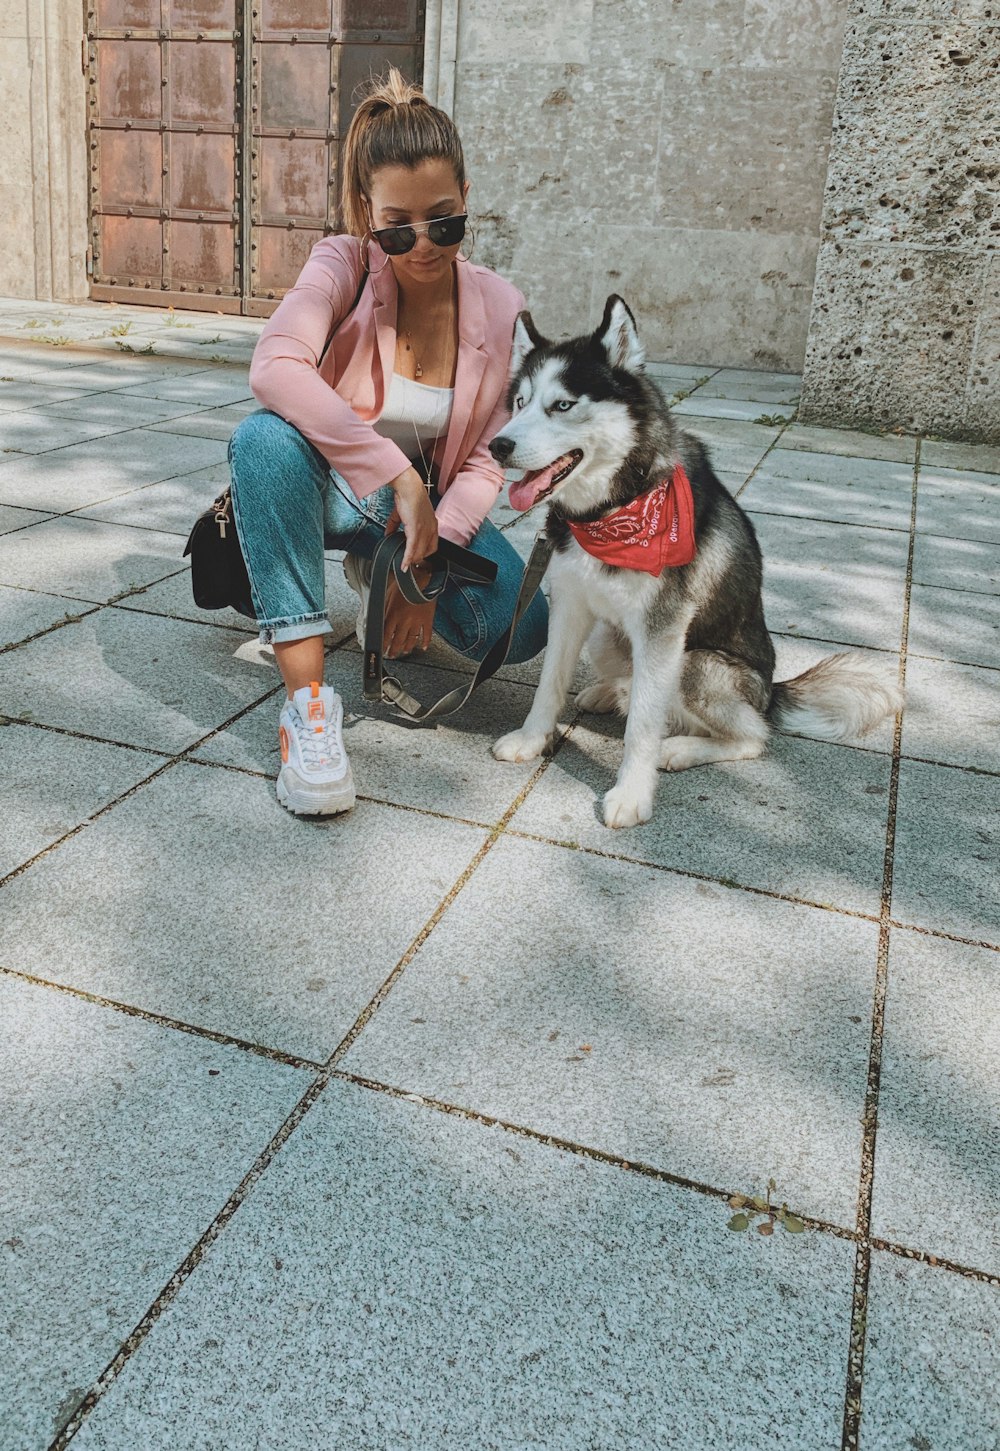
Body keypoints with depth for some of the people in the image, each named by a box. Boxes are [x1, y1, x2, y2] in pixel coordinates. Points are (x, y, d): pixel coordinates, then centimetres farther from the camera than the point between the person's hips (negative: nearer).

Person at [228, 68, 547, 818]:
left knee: (522, 627, -23)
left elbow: (488, 460, -7)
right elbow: (275, 367, -37)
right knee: (265, 437, -37)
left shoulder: (500, 308, -9)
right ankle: (308, 696, -36)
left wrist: (427, 557, -23)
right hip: (336, 490, -2)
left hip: (434, 503, 3)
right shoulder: (344, 266, -16)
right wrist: (396, 475, -44)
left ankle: (383, 576, 12)